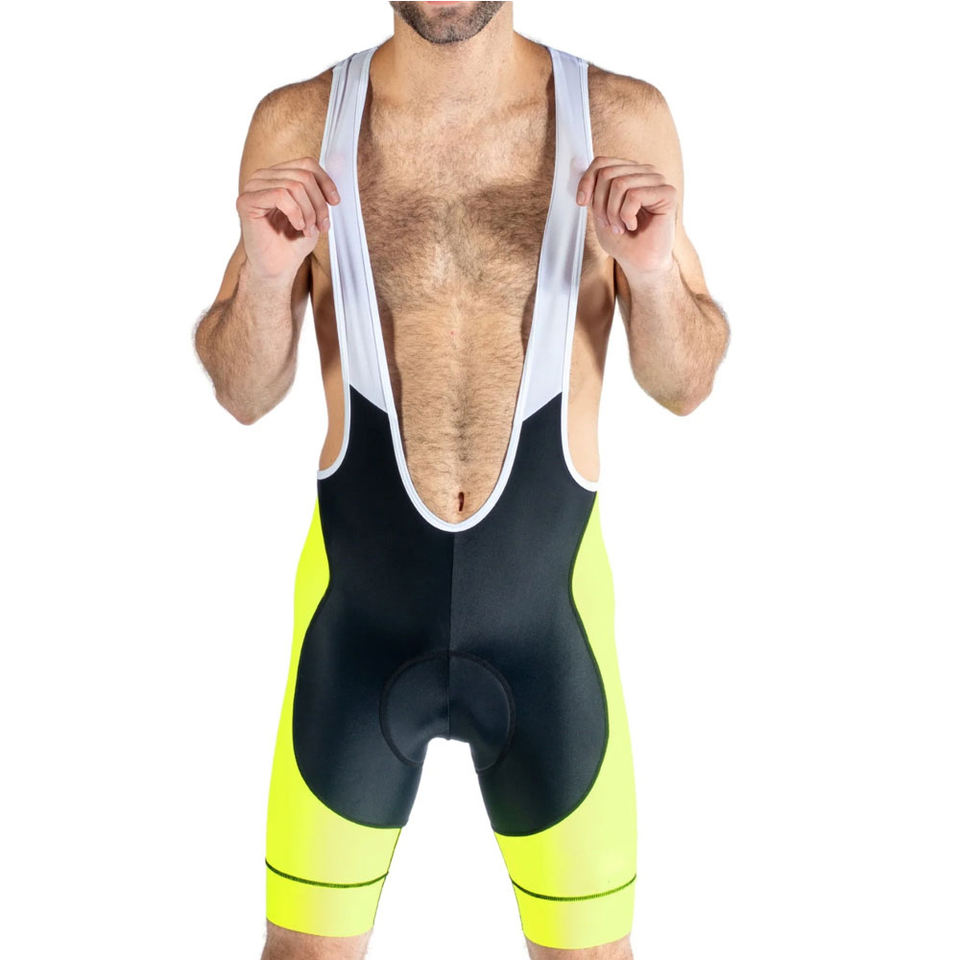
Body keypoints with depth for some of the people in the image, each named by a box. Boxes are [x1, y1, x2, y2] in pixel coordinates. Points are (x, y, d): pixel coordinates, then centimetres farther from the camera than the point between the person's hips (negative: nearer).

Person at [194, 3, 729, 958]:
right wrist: (263, 277, -20)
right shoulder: (297, 126, -5)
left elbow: (684, 384, 0)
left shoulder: (623, 122, -7)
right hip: (358, 602, 0)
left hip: (549, 605, 0)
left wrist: (655, 272, -21)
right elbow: (243, 394, 0)